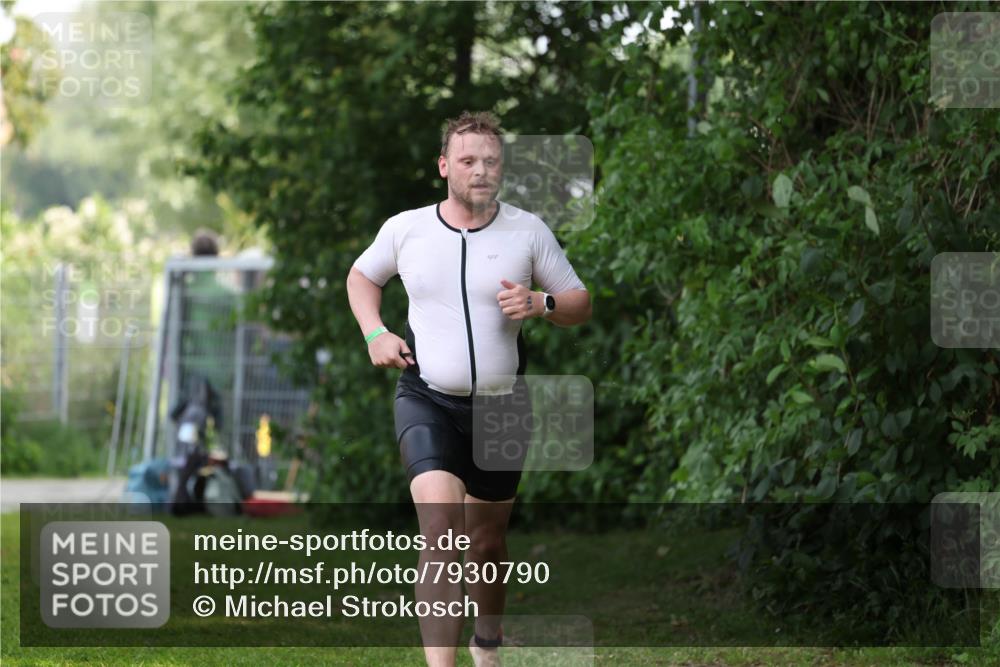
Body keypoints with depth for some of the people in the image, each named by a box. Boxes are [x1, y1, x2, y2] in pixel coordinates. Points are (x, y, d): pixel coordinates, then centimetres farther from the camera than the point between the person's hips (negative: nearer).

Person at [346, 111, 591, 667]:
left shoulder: (528, 231, -2)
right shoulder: (405, 230, -1)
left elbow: (581, 305, 6)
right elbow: (362, 276, 20)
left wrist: (539, 304, -15)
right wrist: (374, 333, 2)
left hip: (501, 407, 2)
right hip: (426, 399, -2)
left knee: (487, 538, 15)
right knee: (442, 528, -22)